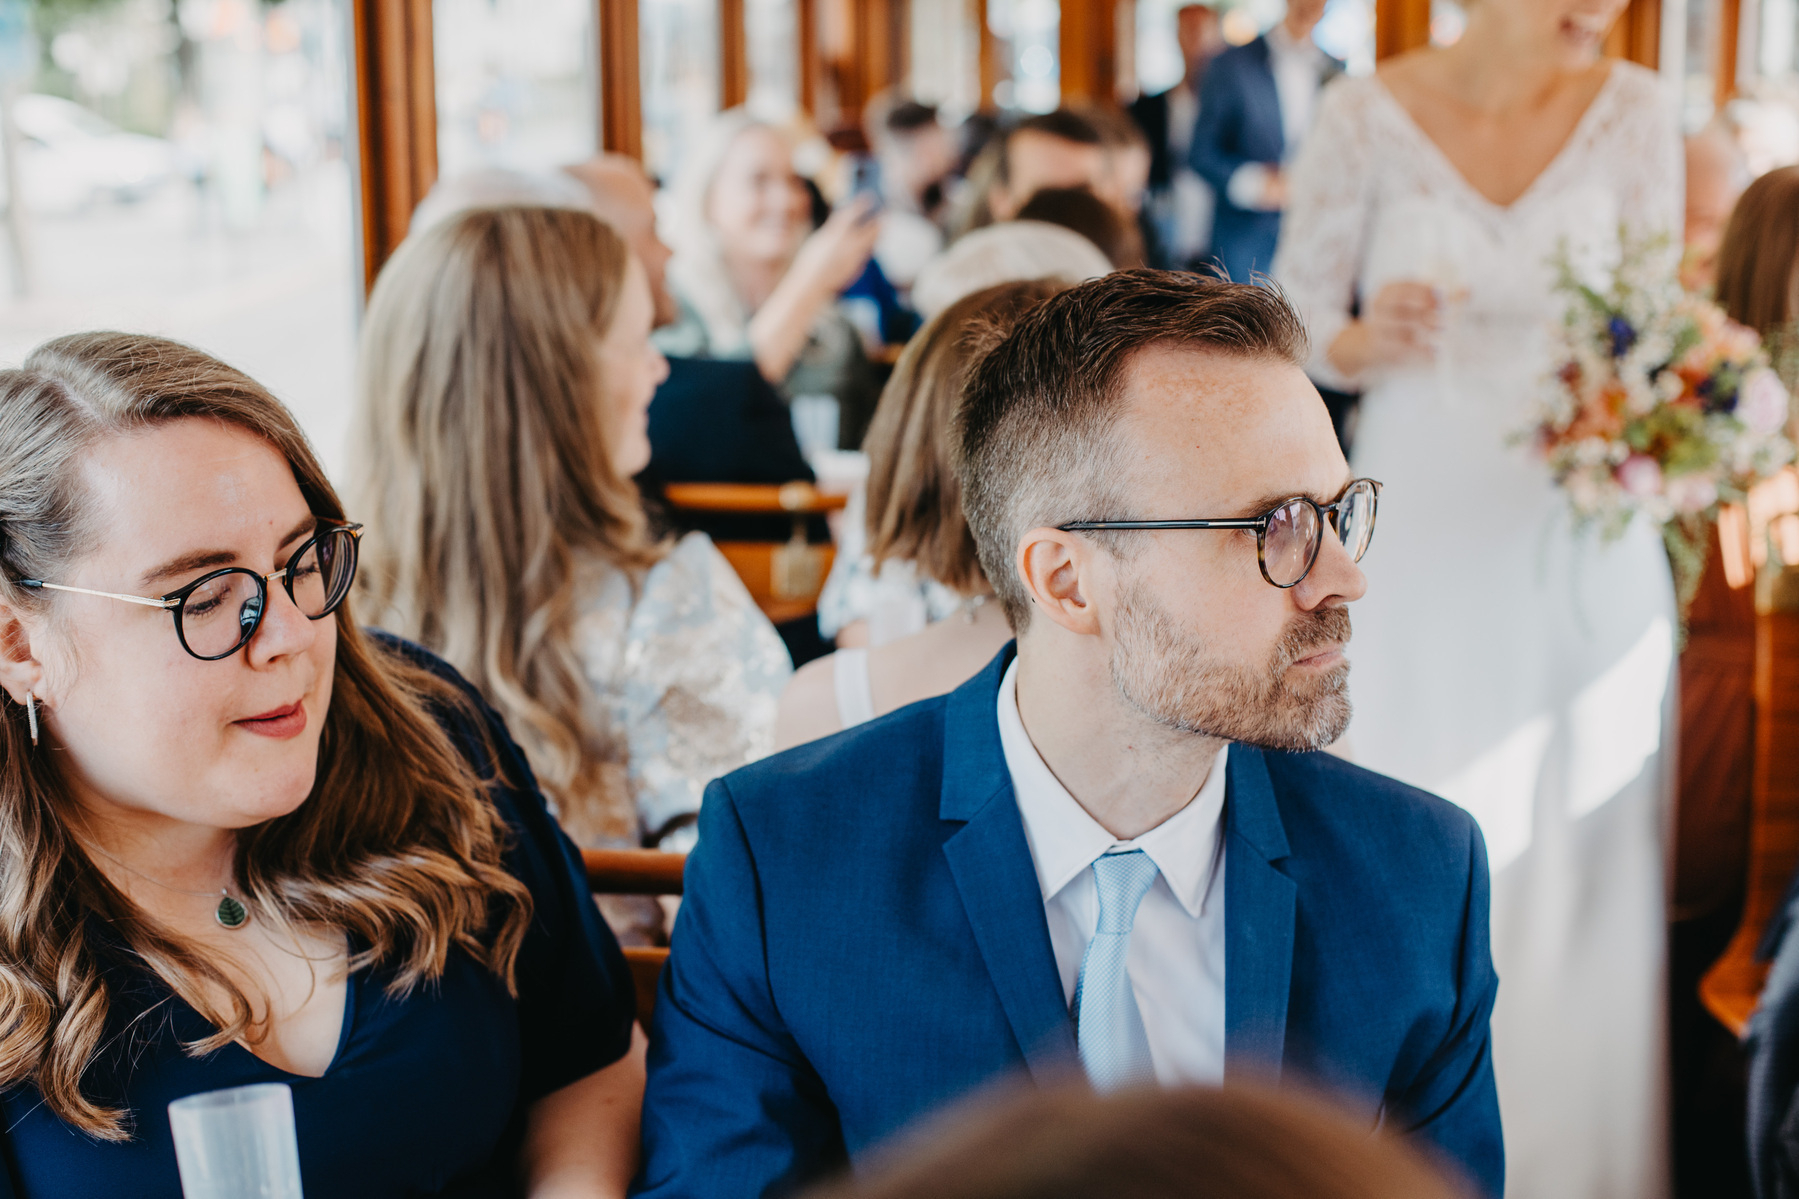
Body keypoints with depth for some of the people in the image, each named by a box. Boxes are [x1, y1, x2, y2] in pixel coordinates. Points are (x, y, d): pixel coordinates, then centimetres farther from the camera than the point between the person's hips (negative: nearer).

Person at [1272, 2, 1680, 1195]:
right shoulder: (1369, 115, -5)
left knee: (1578, 871, 5)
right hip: (1419, 549, -1)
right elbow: (1293, 318, 1)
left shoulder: (1633, 111, -1)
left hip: (1584, 549, 1)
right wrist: (1368, 340, -20)